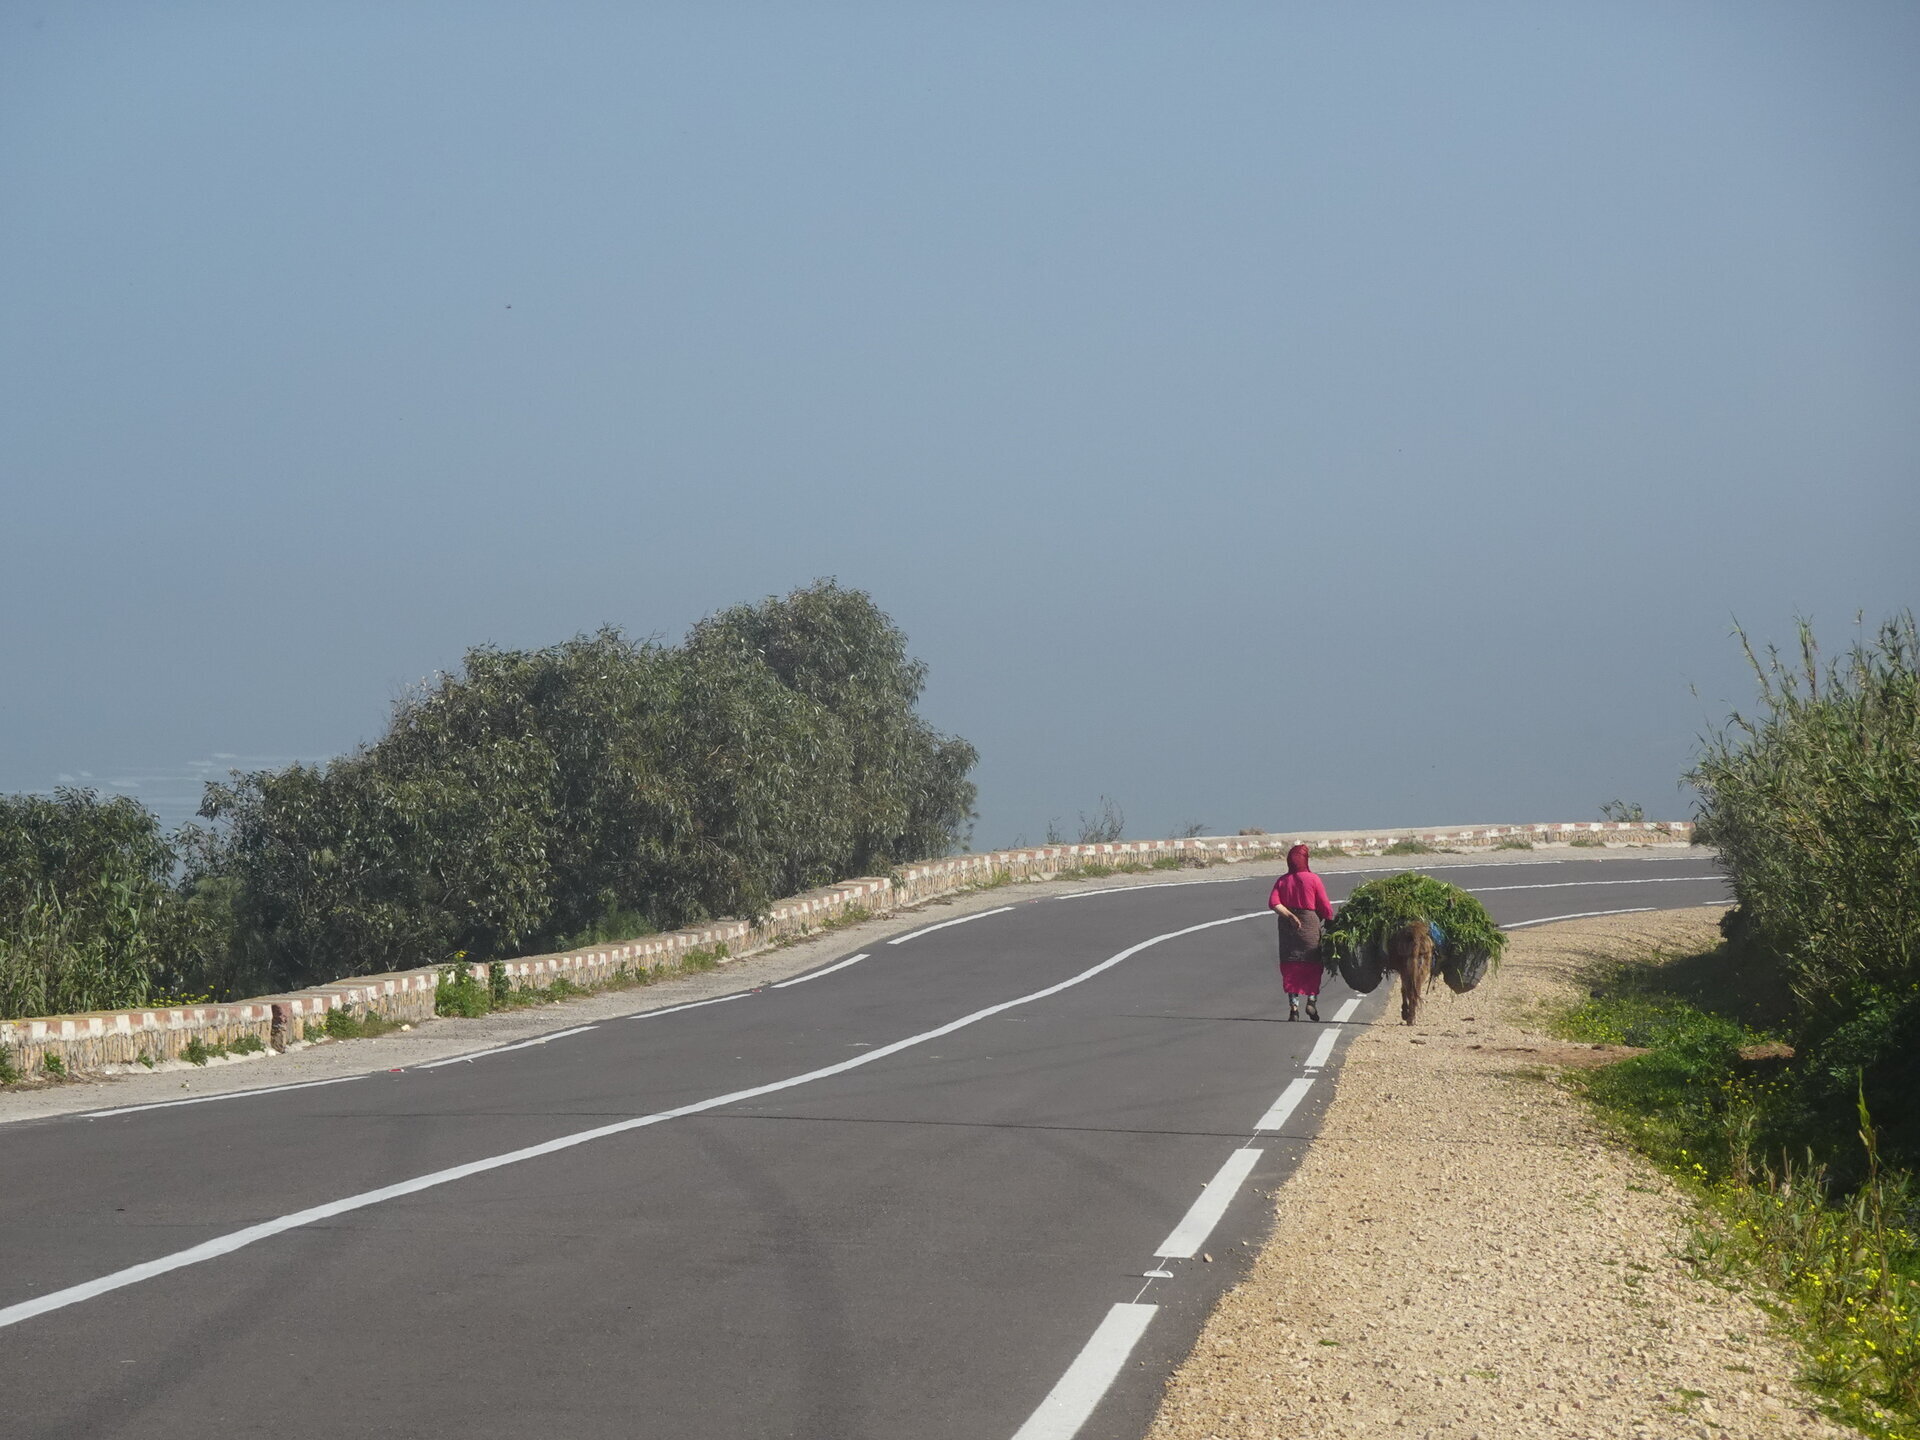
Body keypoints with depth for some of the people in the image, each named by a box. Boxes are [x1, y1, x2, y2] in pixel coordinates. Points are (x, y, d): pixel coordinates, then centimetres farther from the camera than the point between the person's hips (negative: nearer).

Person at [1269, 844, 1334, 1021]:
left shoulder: (1282, 881, 5)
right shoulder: (1312, 879, -4)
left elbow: (1273, 903, -10)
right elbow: (1326, 908, -4)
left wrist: (1289, 915, -13)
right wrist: (1329, 925, 11)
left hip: (1287, 926, 3)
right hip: (1310, 923, -3)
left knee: (1291, 967, 6)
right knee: (1313, 965, 8)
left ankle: (1293, 1006, -1)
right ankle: (1312, 999, -8)